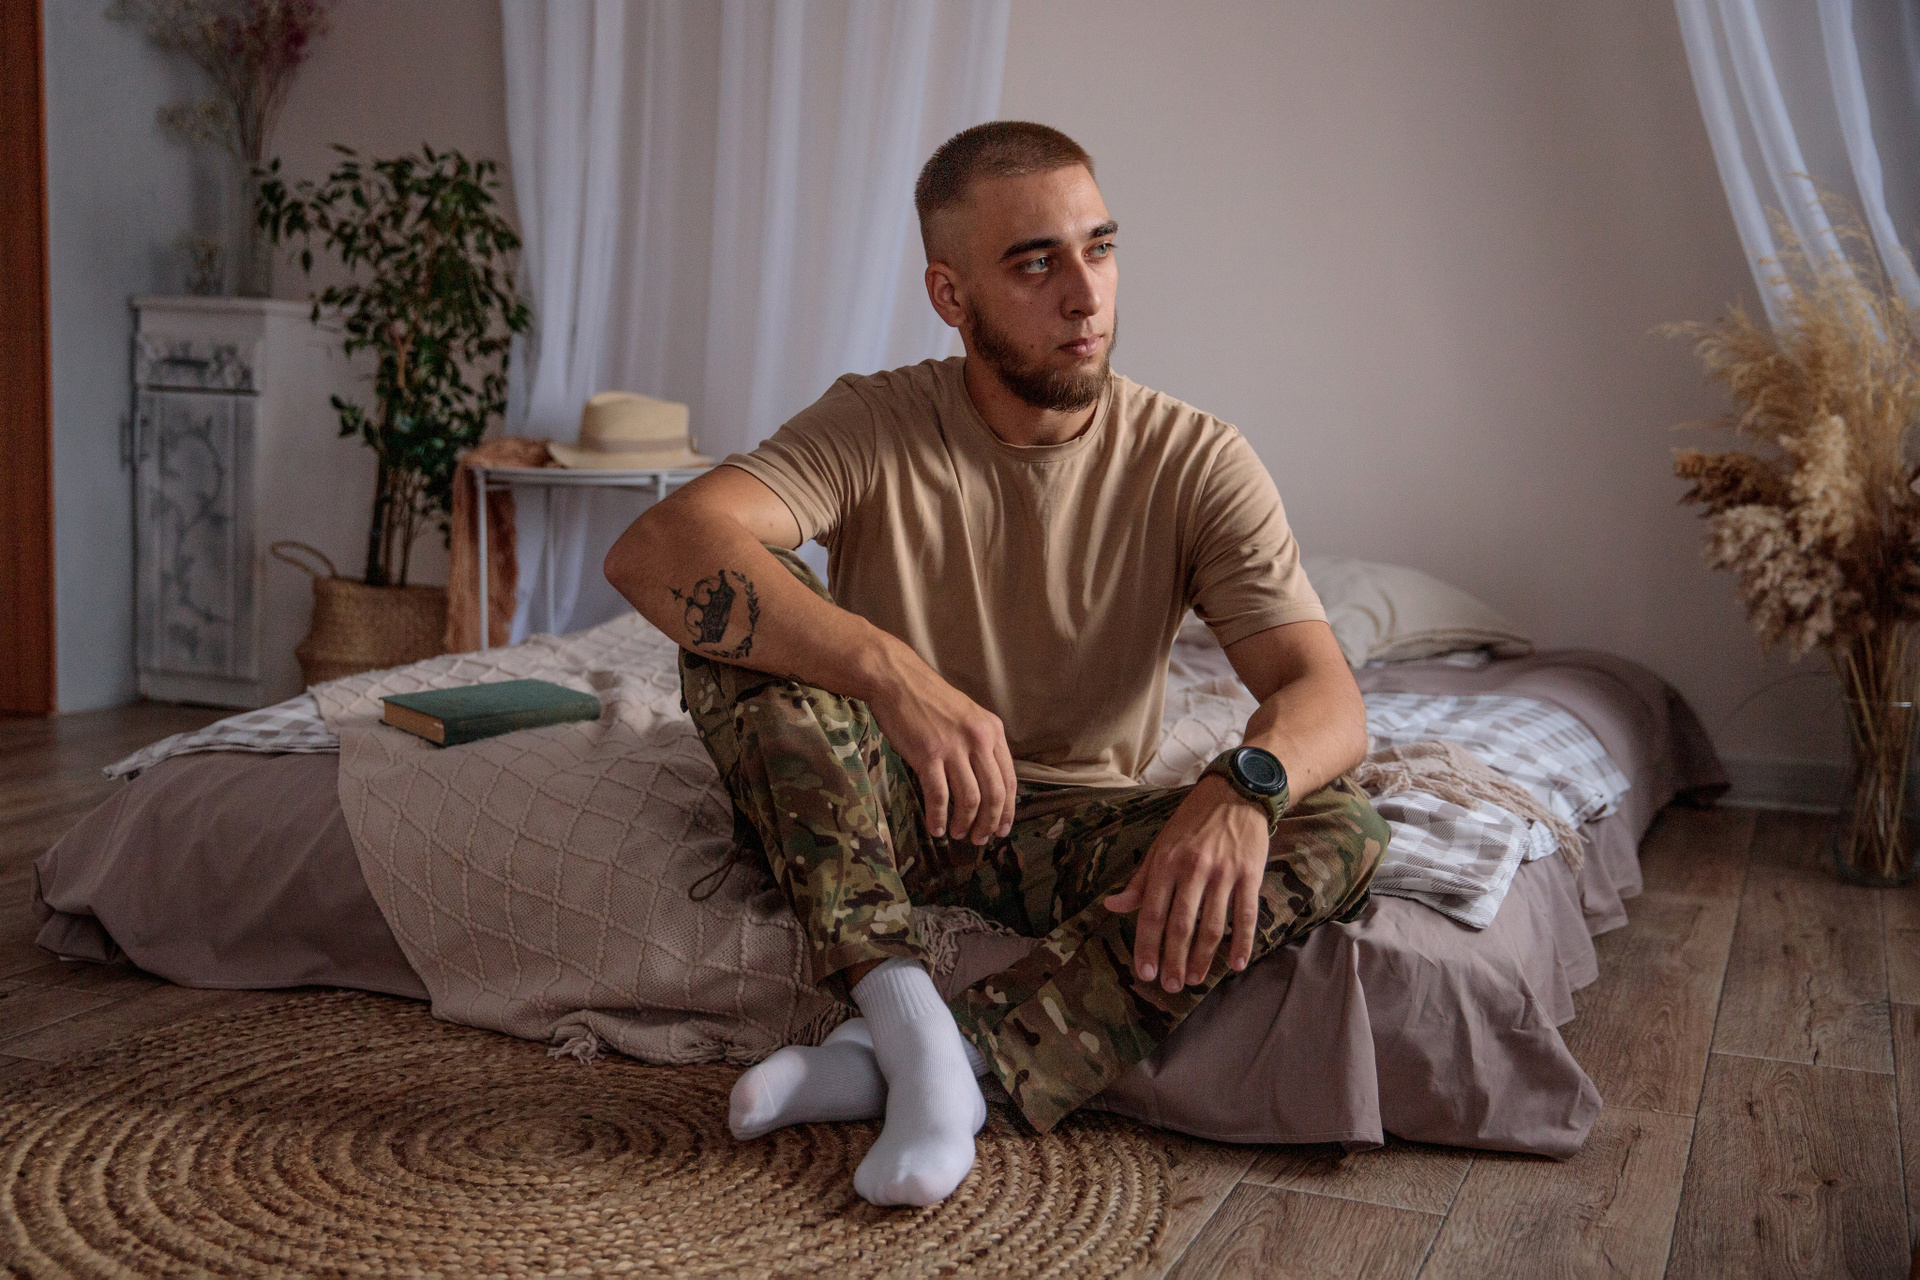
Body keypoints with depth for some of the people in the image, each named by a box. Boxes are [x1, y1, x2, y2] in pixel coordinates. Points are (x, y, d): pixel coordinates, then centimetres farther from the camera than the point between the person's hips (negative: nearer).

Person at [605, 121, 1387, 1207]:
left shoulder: (1195, 462, -8)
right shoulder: (876, 425, -12)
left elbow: (1326, 694, -15)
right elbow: (655, 550, -29)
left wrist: (1244, 785, -40)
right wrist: (891, 671, -43)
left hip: (1075, 832, 2)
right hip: (887, 809, -1)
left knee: (1339, 834, -25)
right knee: (741, 611, -26)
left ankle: (892, 1062, -32)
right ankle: (913, 1021, -33)